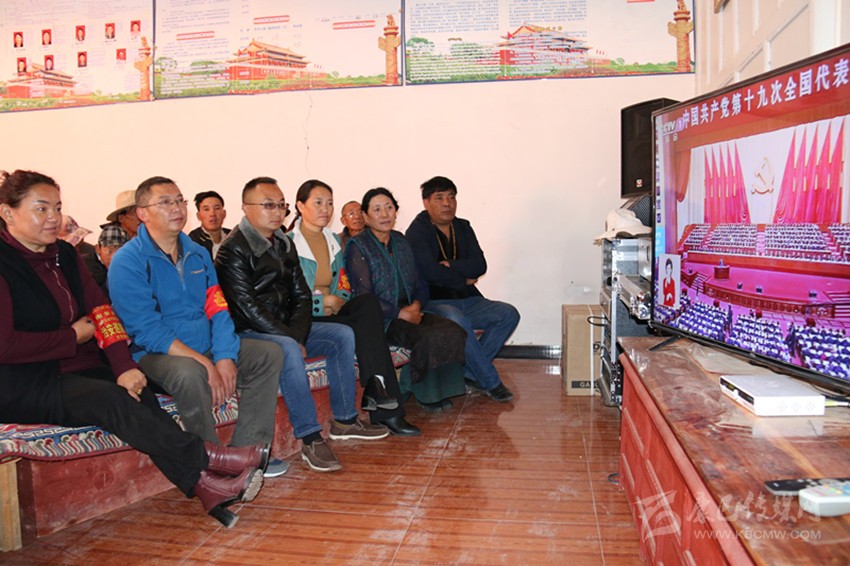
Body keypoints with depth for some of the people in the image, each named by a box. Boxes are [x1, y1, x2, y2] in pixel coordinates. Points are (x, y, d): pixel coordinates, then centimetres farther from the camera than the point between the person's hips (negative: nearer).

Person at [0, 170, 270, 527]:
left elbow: (100, 312, 0)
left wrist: (125, 367, -15)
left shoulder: (64, 255, 10)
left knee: (138, 393, -20)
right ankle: (206, 458, -26)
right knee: (108, 399, -30)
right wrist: (74, 336, -9)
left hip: (72, 369, 7)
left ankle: (201, 482, -30)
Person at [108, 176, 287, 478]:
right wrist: (204, 363, -26)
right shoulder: (127, 262, -10)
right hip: (154, 355, -7)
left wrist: (225, 357, -14)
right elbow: (146, 330, -19)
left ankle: (247, 451, -4)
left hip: (207, 348, 7)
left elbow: (217, 310, 4)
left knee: (269, 355, -5)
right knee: (190, 373, -37)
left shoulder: (198, 254, 10)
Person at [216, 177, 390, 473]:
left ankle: (344, 419, 4)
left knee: (343, 335, -2)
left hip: (286, 329, 8)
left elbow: (301, 296, 9)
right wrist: (290, 339, -20)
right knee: (288, 350, -36)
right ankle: (310, 438, -29)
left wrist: (298, 334, -9)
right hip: (247, 333, -8)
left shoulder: (284, 244, 12)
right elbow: (248, 307, -20)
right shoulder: (233, 249, -13)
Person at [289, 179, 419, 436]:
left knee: (369, 301, -27)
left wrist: (339, 299, -5)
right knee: (364, 328, -28)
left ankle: (376, 389, -31)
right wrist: (321, 302, -16)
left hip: (333, 311, 6)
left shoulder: (334, 241, 18)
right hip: (303, 320, -5)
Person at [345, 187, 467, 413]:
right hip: (380, 320, -6)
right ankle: (419, 391, -6)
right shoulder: (357, 247, -4)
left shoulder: (401, 241, 16)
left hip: (409, 311, 6)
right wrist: (401, 314, -14)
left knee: (454, 331, -21)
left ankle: (437, 390, -3)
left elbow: (420, 285, 16)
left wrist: (416, 306, -5)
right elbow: (363, 297, -10)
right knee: (431, 337, -30)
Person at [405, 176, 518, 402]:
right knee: (457, 320, -37)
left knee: (509, 314, -13)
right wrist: (464, 279, -4)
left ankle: (470, 370, -10)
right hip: (432, 302, -6)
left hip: (466, 301, 7)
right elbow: (430, 272, -17)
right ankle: (490, 382, -19)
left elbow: (480, 265, 1)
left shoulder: (463, 227, 13)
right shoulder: (417, 231, -5)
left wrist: (450, 266, -14)